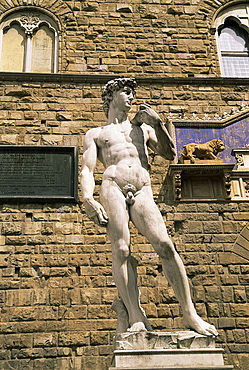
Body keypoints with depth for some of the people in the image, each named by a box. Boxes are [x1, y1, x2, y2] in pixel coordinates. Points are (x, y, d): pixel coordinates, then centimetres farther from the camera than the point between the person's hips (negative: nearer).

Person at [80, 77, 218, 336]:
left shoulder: (142, 127, 32)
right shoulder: (95, 134, 23)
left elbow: (169, 154, 25)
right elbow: (87, 170, 8)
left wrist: (157, 123, 14)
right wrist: (88, 200, -11)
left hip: (142, 193, 1)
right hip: (112, 187, -1)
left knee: (165, 244, -18)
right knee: (121, 251, -18)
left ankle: (189, 314, -15)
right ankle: (136, 317, -18)